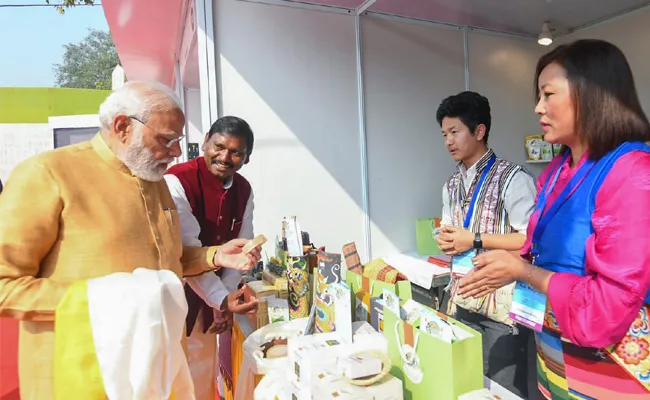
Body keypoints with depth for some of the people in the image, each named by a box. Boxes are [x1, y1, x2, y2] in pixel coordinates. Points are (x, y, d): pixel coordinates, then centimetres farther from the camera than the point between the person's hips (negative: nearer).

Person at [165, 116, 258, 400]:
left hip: (216, 297, 6)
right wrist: (221, 298, -26)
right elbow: (187, 250, -25)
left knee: (208, 370, 19)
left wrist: (226, 298, -6)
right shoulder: (177, 181, -21)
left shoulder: (244, 190, -1)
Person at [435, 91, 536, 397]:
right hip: (462, 300, 7)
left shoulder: (512, 178, -12)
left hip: (502, 302, -6)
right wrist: (446, 240, -4)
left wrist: (474, 240, -18)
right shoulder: (451, 186, 11)